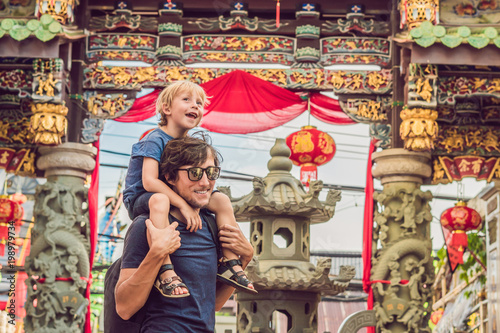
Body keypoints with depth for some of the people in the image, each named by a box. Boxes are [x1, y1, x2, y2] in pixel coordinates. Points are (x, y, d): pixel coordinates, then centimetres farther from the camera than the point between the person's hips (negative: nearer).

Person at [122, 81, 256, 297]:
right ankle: (165, 272, -50)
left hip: (174, 197, 8)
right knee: (159, 200, -42)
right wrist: (183, 205, -32)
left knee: (221, 200, -2)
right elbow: (149, 181, -28)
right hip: (140, 200, -8)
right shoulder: (155, 140, -17)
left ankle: (229, 263, -2)